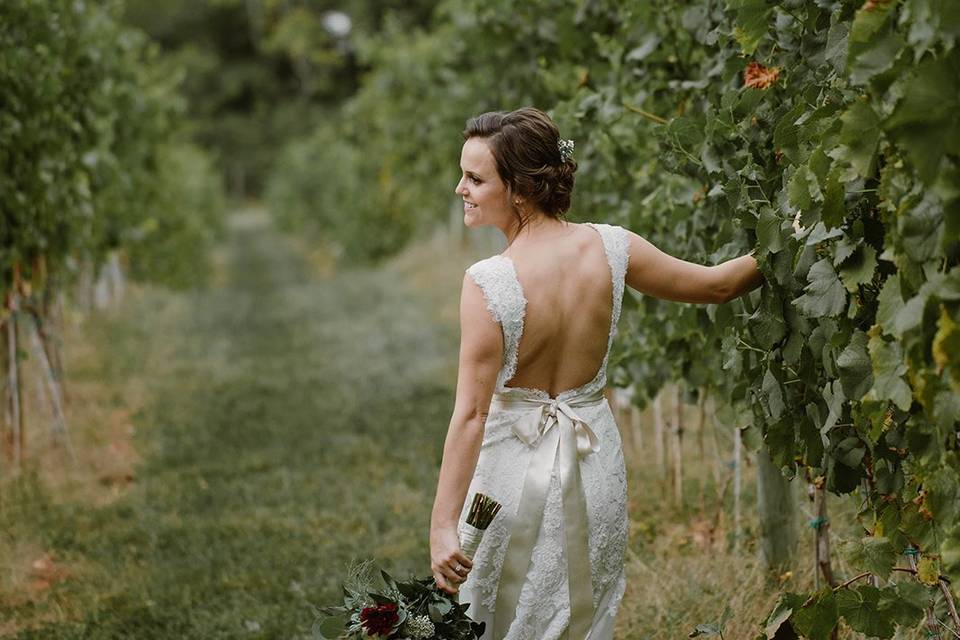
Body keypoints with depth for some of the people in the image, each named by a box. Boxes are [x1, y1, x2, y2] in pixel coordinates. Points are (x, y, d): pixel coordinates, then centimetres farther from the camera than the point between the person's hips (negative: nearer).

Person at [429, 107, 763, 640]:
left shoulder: (488, 283, -23)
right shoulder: (609, 247, -9)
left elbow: (471, 414, -23)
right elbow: (716, 285, 3)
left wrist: (443, 526, -20)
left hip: (516, 464, -4)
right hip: (594, 463, 5)